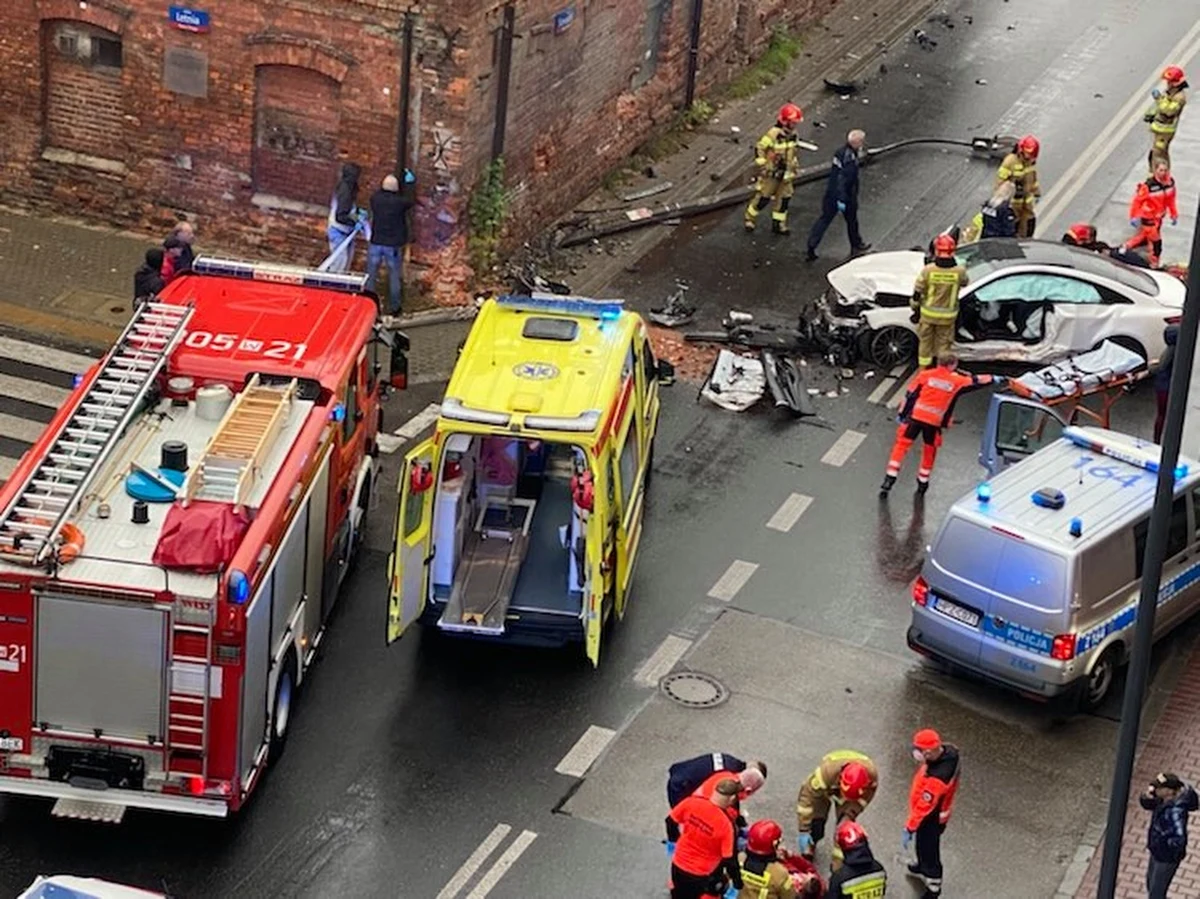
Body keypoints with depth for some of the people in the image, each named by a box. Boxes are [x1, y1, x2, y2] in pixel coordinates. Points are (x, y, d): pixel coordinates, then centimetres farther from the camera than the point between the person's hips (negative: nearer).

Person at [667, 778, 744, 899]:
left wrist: (673, 841, 20)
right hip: (701, 876, -5)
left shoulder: (691, 803, -17)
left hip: (678, 866, 5)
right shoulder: (725, 825, -30)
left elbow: (671, 821, 0)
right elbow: (729, 859, -23)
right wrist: (738, 883, -7)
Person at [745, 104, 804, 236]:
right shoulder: (773, 134, -22)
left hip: (785, 174, 7)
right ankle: (750, 218, 19)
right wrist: (763, 165, -18)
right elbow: (760, 149, -18)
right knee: (763, 197, 0)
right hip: (771, 174, -7)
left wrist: (795, 167, 19)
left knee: (784, 198, 8)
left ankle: (778, 224, 19)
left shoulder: (792, 134, 3)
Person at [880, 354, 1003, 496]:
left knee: (901, 445, 3)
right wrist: (994, 379, 29)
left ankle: (890, 478, -6)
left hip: (916, 416, 0)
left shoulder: (925, 375, 3)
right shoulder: (956, 381, 4)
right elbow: (977, 381, 16)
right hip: (934, 421, 0)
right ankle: (922, 483, 28)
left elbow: (911, 395, 3)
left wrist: (902, 414, 9)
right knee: (930, 450, 19)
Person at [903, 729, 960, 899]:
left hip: (932, 818, -8)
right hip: (940, 810, 8)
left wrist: (909, 828, -21)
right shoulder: (948, 751, -19)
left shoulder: (936, 778, -44)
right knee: (924, 845, 33)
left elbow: (923, 807, -32)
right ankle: (922, 867, 60)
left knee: (928, 848, 16)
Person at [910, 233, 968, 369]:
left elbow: (917, 293, -11)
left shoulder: (928, 270, -18)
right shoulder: (959, 271, -17)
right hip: (947, 316, 0)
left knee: (925, 341, 19)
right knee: (944, 344, 16)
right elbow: (964, 283, 7)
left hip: (928, 314, 0)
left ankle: (923, 369, 31)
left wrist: (915, 310, 4)